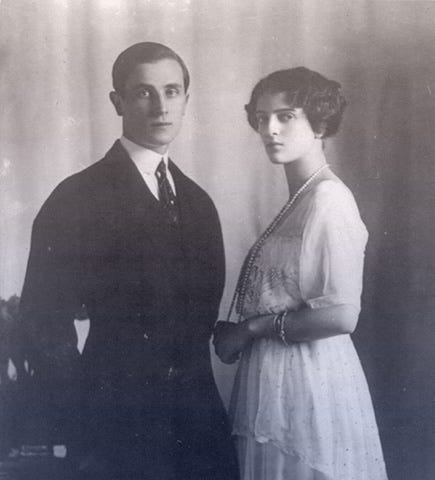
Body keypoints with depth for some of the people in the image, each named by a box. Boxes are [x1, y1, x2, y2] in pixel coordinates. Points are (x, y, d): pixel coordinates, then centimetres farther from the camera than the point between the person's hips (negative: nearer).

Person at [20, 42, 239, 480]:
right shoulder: (78, 198, -11)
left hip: (198, 412, 6)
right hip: (122, 419, -5)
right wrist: (88, 403, -7)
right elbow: (44, 320, -11)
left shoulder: (198, 201, 9)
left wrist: (193, 384, 5)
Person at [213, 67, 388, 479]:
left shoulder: (328, 198, -16)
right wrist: (237, 332, -2)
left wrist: (250, 329, -13)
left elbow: (340, 315, -23)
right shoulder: (298, 199, 10)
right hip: (276, 376, 8)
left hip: (306, 379, -8)